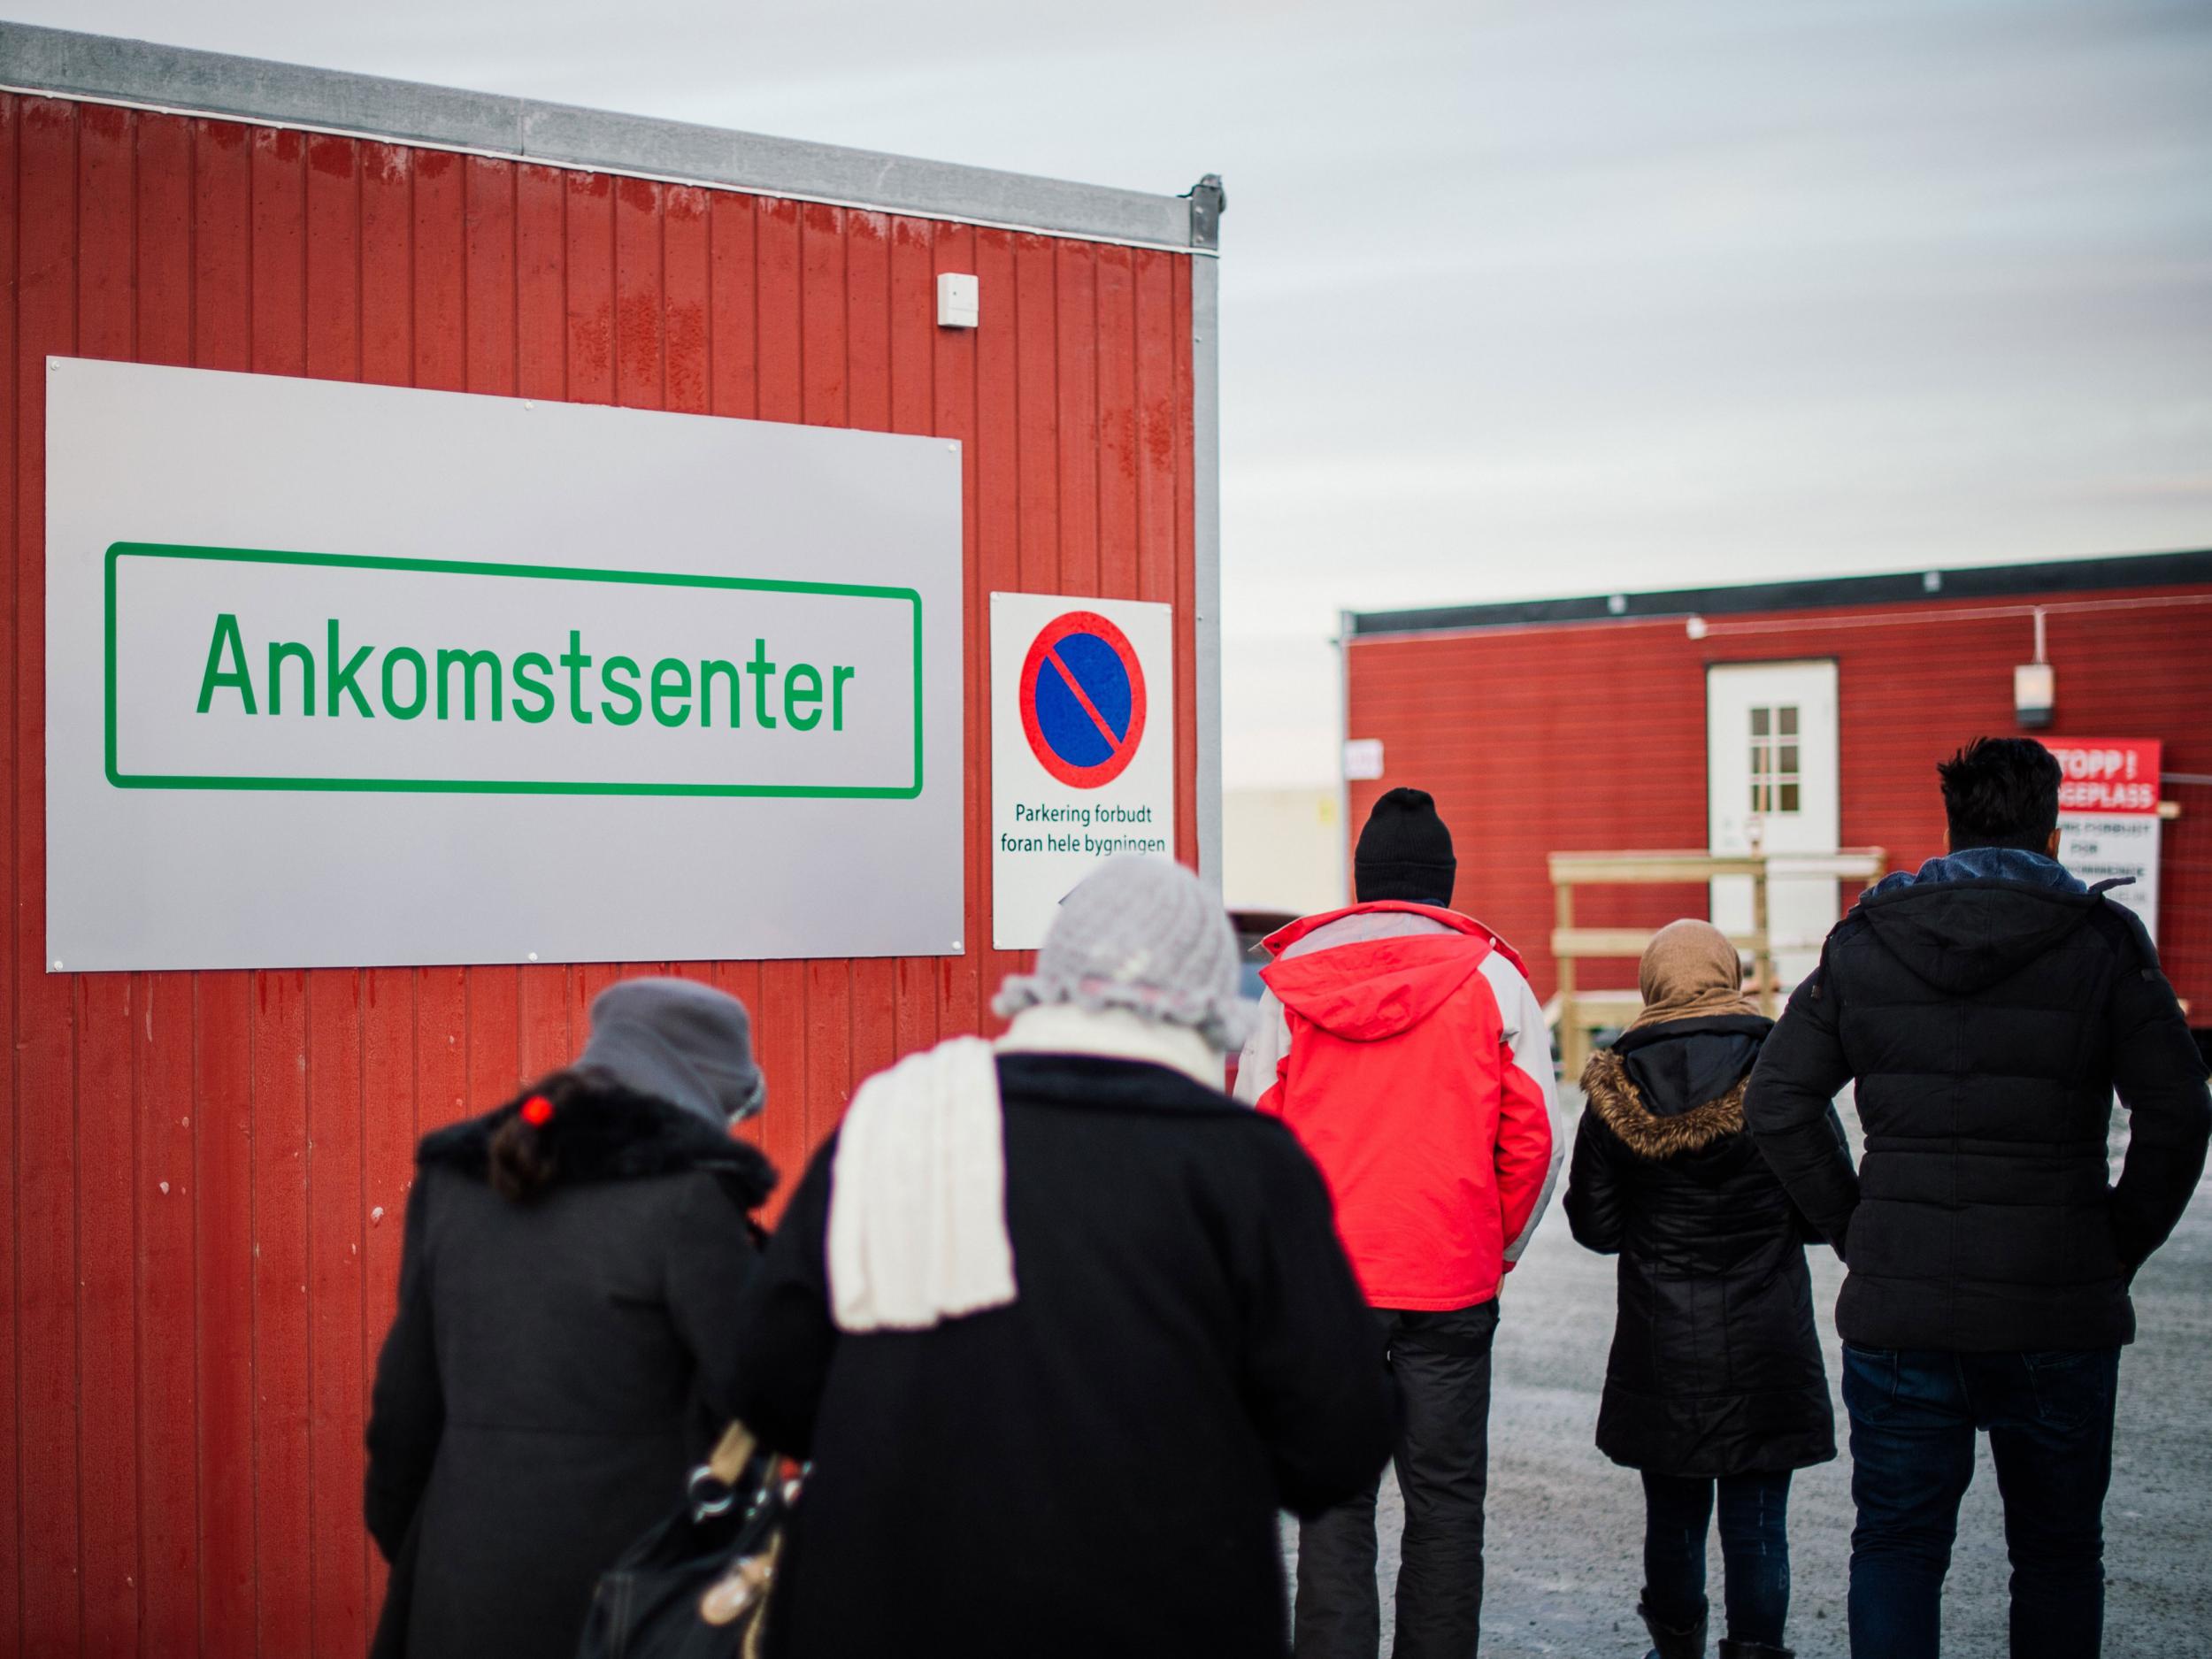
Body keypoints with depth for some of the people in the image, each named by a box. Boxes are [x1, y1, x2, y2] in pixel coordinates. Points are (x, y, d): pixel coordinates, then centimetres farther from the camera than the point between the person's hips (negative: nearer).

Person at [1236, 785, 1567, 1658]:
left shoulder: (1292, 984, 2)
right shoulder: (1493, 980, 0)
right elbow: (1534, 1138, 0)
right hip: (1451, 1285, -1)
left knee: (1333, 1498, 7)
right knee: (1445, 1496, 9)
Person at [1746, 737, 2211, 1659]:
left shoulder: (1863, 940, 3)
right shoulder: (2103, 942, -4)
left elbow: (1776, 1104, 1)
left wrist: (1853, 1227, 7)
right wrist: (2119, 1249, 3)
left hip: (1897, 1306, 1)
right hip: (2057, 1309, -1)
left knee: (1896, 1547, 11)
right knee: (2057, 1554, 13)